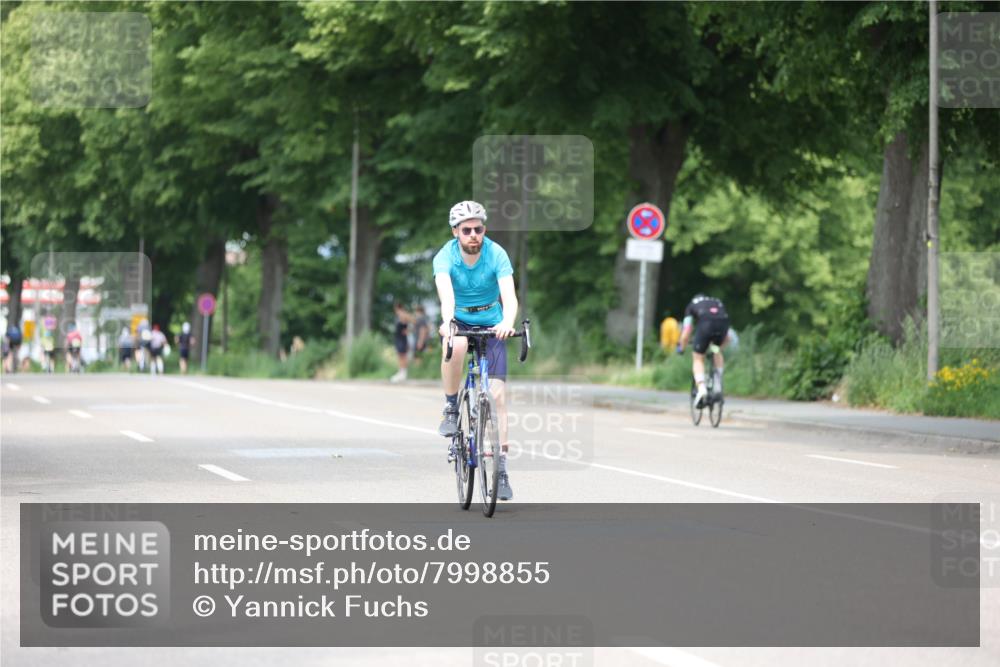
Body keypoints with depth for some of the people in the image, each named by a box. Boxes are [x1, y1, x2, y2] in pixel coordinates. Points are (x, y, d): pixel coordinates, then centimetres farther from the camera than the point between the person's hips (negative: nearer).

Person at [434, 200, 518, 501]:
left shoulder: (497, 255, -18)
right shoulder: (445, 257, -19)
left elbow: (509, 295, -30)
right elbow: (446, 293, -36)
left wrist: (507, 323, -52)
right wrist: (447, 322, -57)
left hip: (491, 325, 1)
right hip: (459, 322, 0)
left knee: (497, 395, -11)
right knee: (456, 345, -38)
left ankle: (500, 467, -6)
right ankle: (451, 408, -16)